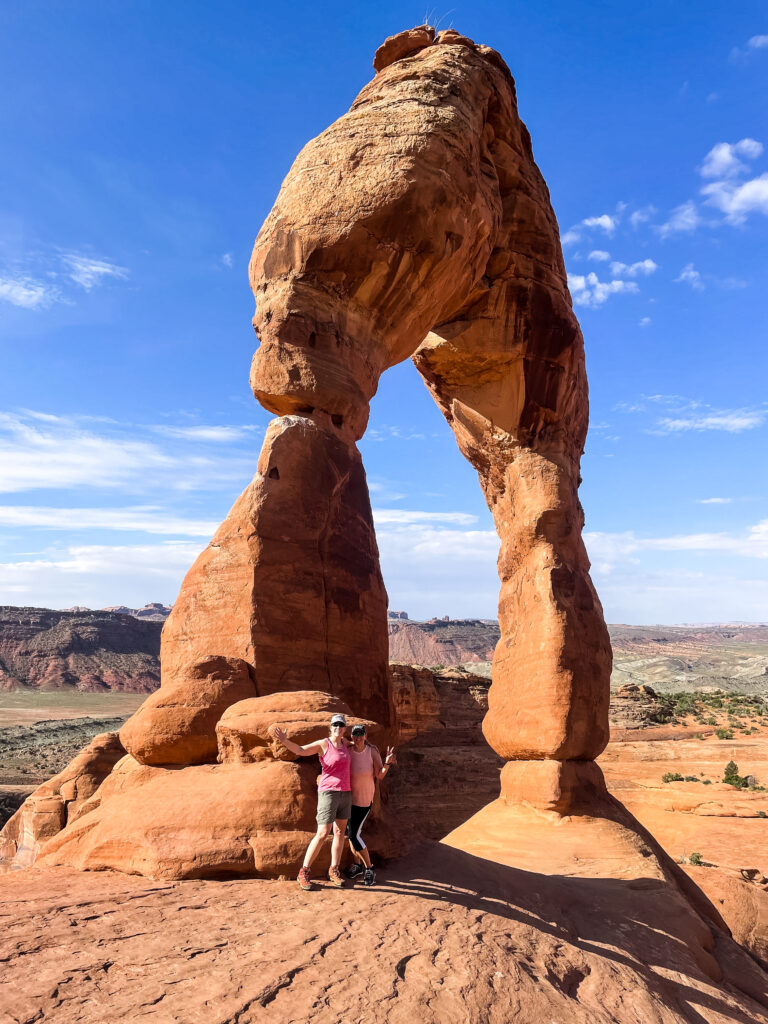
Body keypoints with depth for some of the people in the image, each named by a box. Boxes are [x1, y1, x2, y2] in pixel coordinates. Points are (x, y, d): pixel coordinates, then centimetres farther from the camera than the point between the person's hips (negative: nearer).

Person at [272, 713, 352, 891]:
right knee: (323, 834, -11)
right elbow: (301, 750, -22)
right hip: (328, 794, -6)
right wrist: (284, 740, -37)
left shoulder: (344, 742, 8)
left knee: (340, 832, 9)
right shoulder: (323, 744, -10)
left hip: (345, 793, 7)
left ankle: (334, 871, 21)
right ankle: (304, 873, 0)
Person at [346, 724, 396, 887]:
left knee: (354, 835, -9)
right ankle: (357, 864, 33)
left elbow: (380, 775, -13)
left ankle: (369, 869, 6)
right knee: (350, 831, 12)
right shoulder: (347, 751, -7)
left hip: (364, 799, -4)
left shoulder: (372, 751, -13)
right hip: (349, 796, 4)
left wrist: (387, 763, -29)